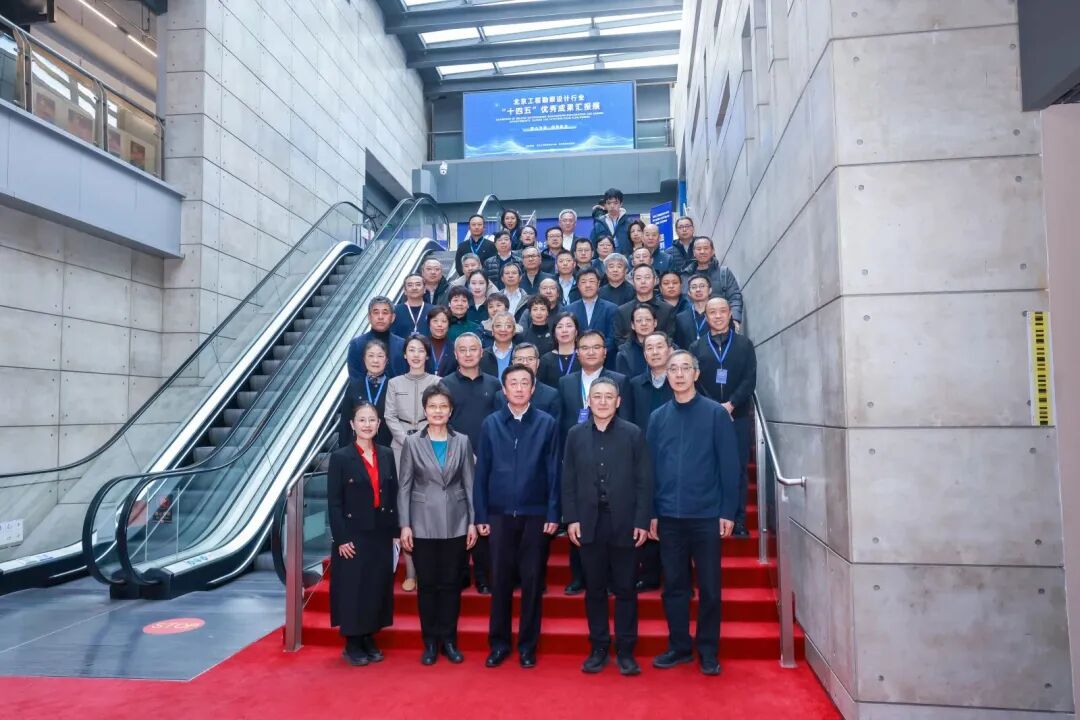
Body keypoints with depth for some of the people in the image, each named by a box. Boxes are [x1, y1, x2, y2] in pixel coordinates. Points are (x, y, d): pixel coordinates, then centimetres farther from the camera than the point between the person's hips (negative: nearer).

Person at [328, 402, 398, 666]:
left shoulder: (387, 455, 5)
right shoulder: (340, 457, -6)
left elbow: (393, 496, 7)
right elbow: (334, 502, -8)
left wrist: (395, 532, 4)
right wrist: (341, 539, -13)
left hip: (381, 534, 4)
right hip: (353, 535, -4)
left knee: (378, 588, 10)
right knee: (353, 589, 3)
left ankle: (369, 638, 25)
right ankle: (352, 644, 17)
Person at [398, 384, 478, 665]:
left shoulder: (462, 442, 3)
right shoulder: (412, 442, 1)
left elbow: (469, 483, 4)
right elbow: (404, 486, 0)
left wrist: (473, 522, 0)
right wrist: (404, 525, -5)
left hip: (455, 523, 1)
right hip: (423, 523, -1)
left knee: (451, 583, 7)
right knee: (427, 584, 6)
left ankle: (449, 640, 20)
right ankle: (430, 642, 19)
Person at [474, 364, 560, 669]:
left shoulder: (547, 423, 1)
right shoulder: (490, 424, 4)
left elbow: (553, 471, 0)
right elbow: (481, 471, 4)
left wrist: (553, 514, -5)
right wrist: (481, 515, 1)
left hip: (535, 514, -1)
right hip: (500, 514, 1)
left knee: (532, 581, 7)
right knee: (500, 580, 8)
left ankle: (527, 645, 21)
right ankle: (499, 643, 23)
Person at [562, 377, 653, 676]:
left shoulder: (634, 433, -1)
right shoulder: (575, 434, 5)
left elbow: (644, 481, -2)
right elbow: (568, 480, 5)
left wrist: (642, 521, -7)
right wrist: (571, 518, -2)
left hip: (624, 522, -2)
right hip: (589, 523, 2)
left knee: (625, 589, 6)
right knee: (594, 589, 10)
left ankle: (625, 651, 18)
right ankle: (598, 648, 22)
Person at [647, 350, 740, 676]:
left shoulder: (716, 413, -2)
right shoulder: (658, 417, 5)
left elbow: (729, 465, -3)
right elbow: (650, 467, 6)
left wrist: (728, 511, -7)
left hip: (707, 515, -2)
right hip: (669, 516, 2)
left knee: (709, 586, 7)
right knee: (674, 585, 11)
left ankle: (708, 651, 21)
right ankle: (679, 647, 25)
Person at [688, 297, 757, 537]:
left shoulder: (744, 344, 10)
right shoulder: (696, 347, 9)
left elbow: (750, 379, 0)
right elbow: (693, 383, 1)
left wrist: (730, 404, -13)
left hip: (738, 416, 0)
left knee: (738, 470, 2)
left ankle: (739, 522, 8)